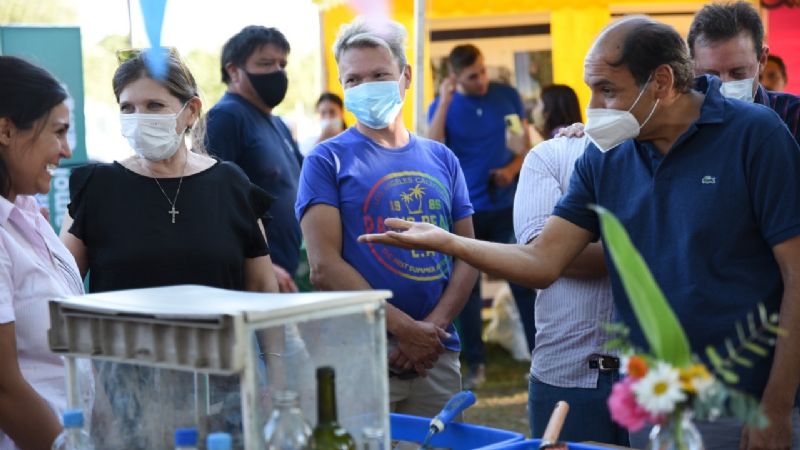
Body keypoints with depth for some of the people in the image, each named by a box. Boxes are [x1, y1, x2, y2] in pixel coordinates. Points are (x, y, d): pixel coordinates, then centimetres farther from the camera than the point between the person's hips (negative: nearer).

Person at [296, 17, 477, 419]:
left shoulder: (441, 159, 10)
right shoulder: (328, 160, -2)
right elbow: (324, 266, -11)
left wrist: (435, 325, -9)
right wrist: (404, 328, -15)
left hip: (438, 356, 4)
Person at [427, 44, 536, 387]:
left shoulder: (508, 96, 0)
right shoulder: (442, 107, -3)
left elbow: (526, 144, 7)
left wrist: (513, 169, -12)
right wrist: (444, 103, -22)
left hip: (507, 204, 0)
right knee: (467, 285, 4)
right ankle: (475, 363, 15)